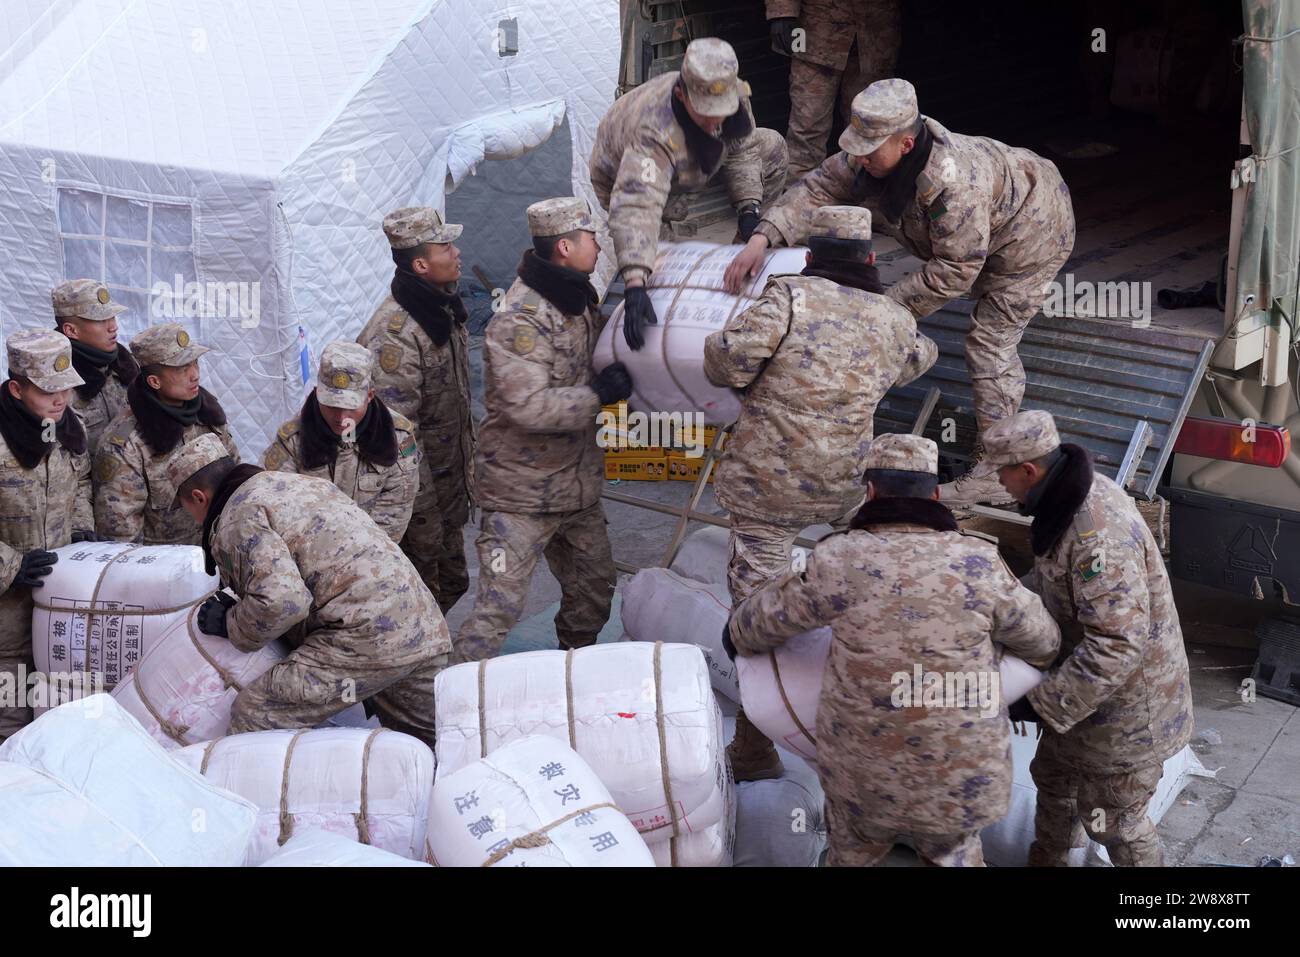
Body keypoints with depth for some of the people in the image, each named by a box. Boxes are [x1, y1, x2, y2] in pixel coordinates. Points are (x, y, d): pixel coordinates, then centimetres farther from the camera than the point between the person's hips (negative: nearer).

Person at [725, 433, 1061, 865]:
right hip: (960, 780, 1)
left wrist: (741, 637, 29)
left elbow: (755, 623, 5)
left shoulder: (838, 562, -11)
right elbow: (1042, 642, 7)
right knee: (953, 853, 27)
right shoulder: (979, 566, -9)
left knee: (853, 853, 25)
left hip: (863, 780, 0)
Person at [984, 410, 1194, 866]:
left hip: (1128, 700, -9)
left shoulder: (1098, 535, -35)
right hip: (1089, 681, 9)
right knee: (1053, 776, 25)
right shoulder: (1072, 496, -4)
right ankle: (1045, 859, 47)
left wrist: (1042, 705, -32)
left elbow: (1117, 646, -37)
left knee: (1109, 816, 8)